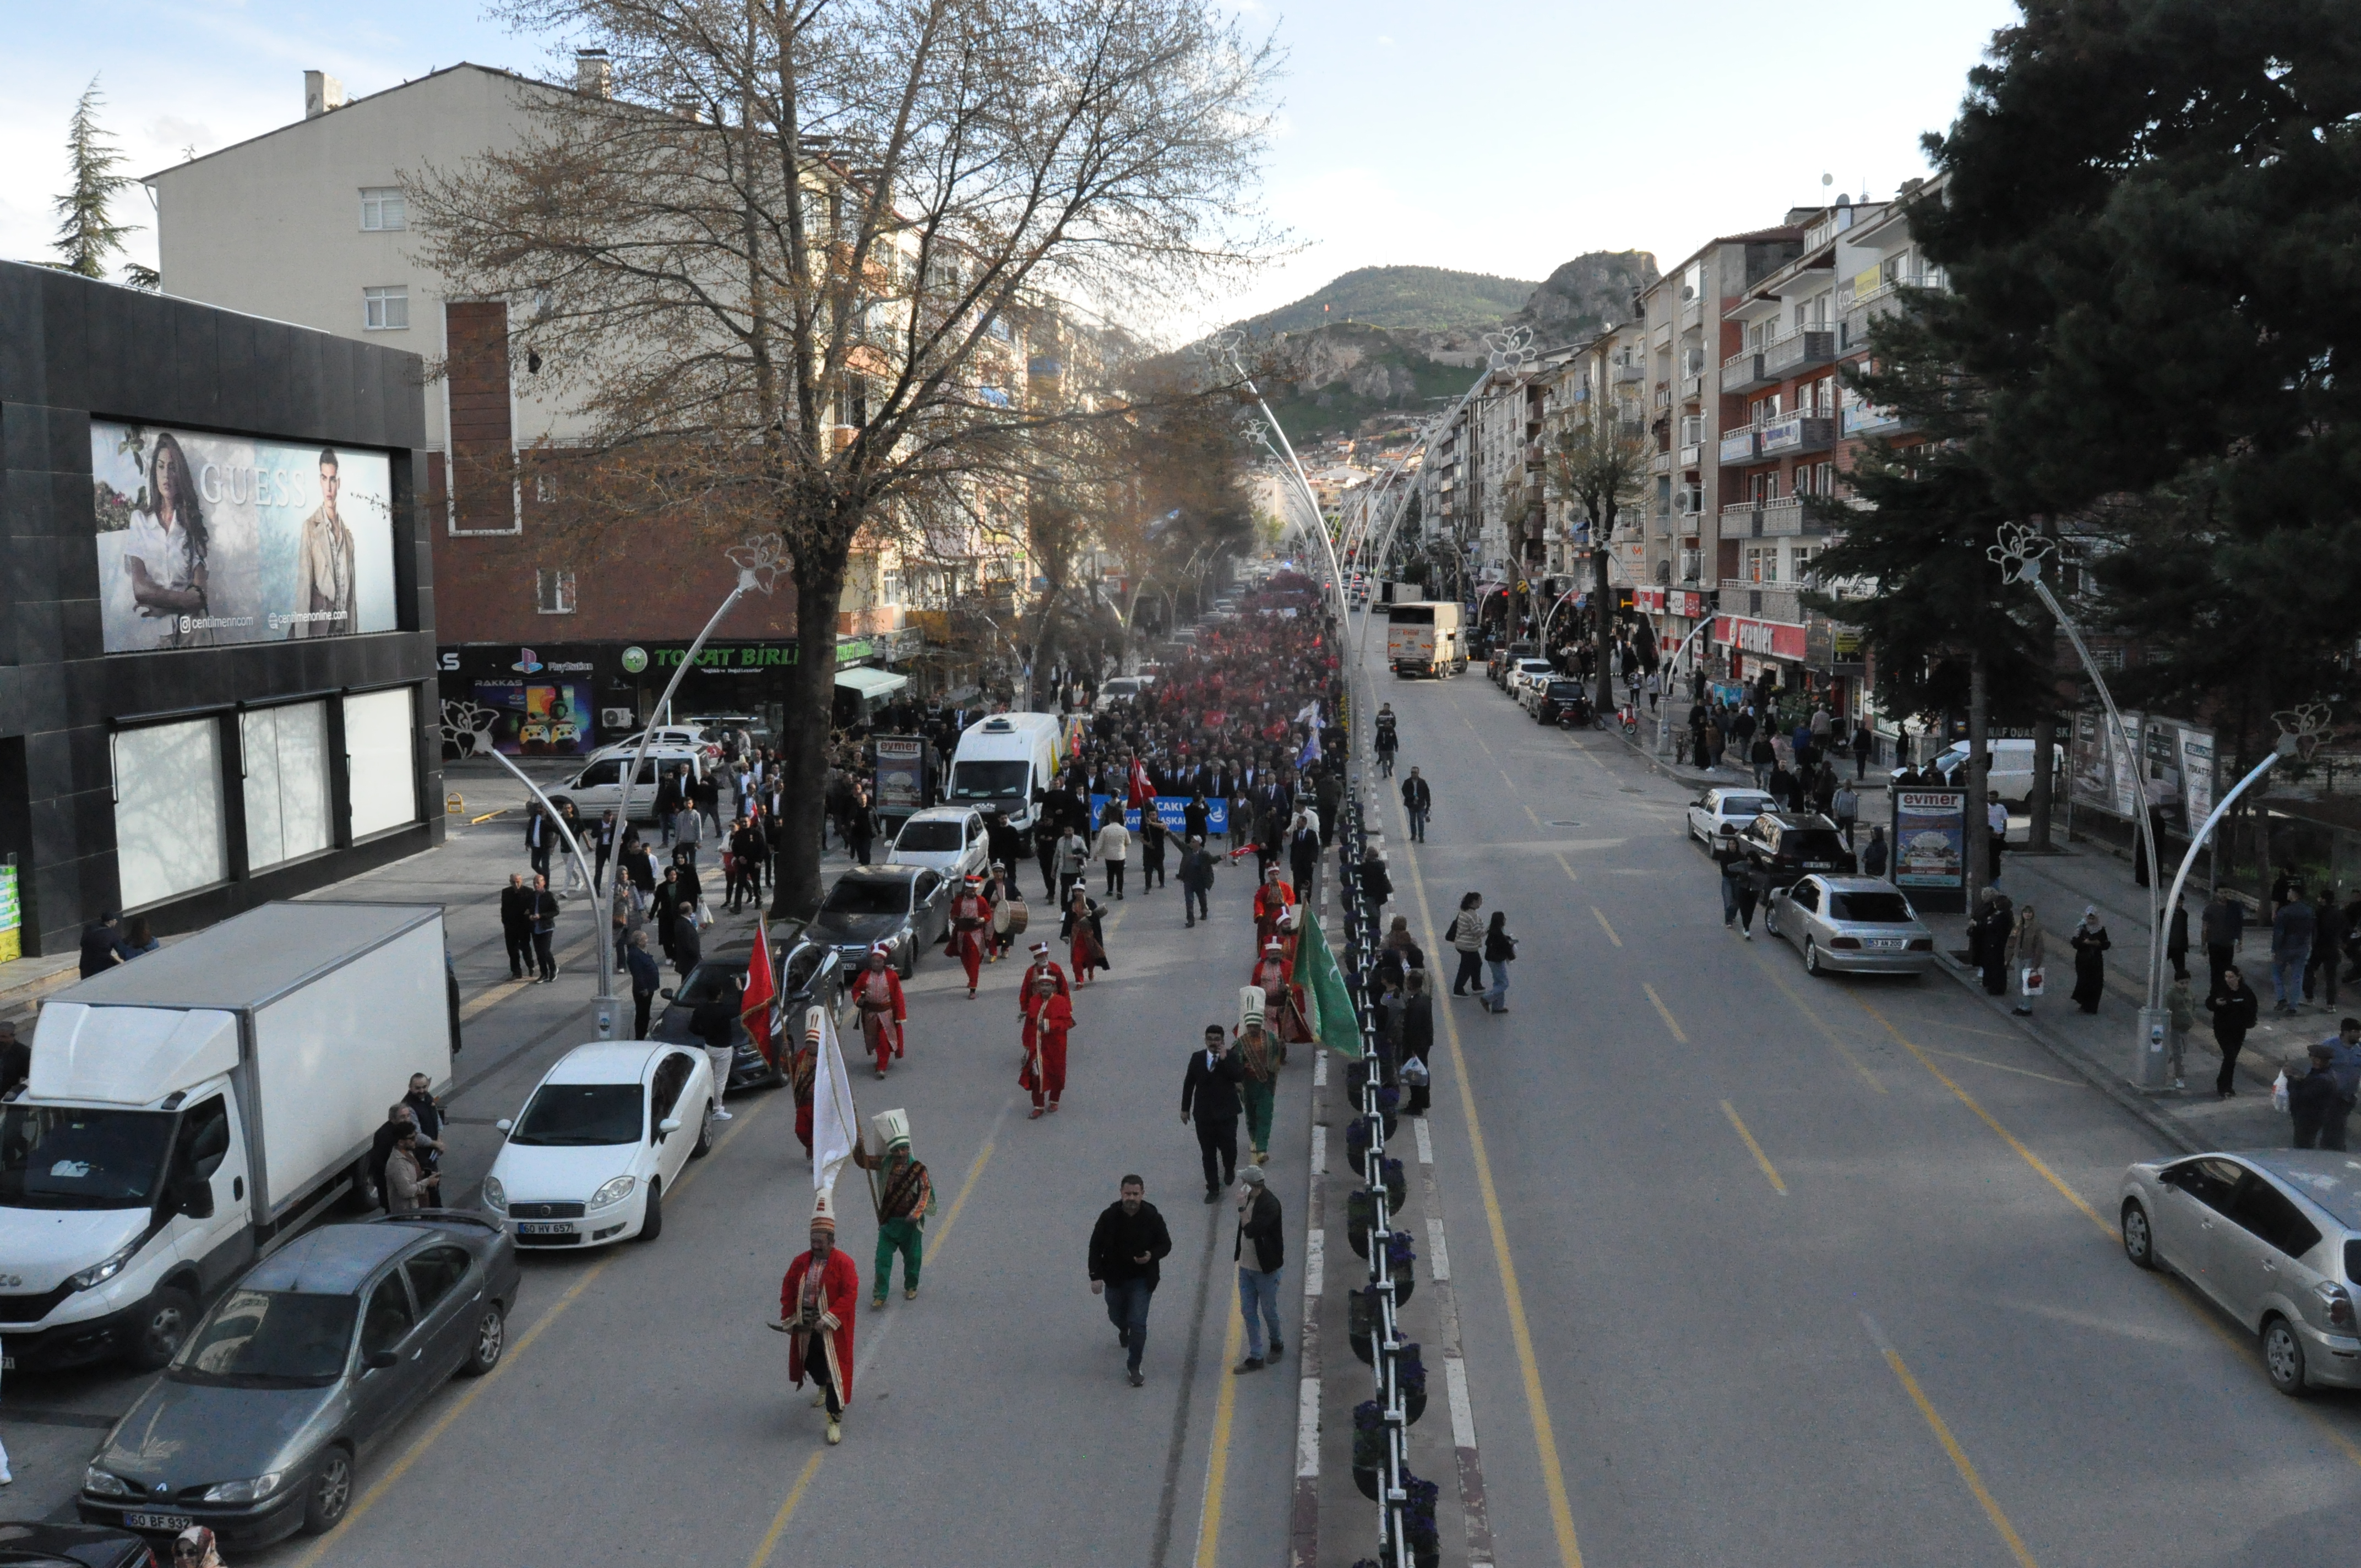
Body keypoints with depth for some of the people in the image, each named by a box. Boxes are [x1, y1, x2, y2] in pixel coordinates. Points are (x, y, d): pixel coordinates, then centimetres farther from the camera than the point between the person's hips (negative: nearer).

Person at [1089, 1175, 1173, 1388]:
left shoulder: (1153, 1218, -14)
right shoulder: (1109, 1217, -13)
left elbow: (1166, 1244, -1)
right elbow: (1096, 1247, -5)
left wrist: (1152, 1256, -23)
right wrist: (1096, 1276, -10)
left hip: (1142, 1280, -2)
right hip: (1114, 1278, 2)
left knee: (1138, 1323, -8)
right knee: (1116, 1316, 22)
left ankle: (1133, 1367, 6)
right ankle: (1124, 1331, 59)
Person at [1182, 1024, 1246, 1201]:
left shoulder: (1232, 1057, -6)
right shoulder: (1197, 1058, 1)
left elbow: (1240, 1077, -21)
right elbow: (1189, 1084, 8)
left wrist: (1225, 1059, -24)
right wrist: (1185, 1108, 10)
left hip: (1226, 1113, -2)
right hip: (1204, 1114, 2)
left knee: (1228, 1147, 7)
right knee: (1208, 1153, 6)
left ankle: (1229, 1170, 41)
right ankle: (1213, 1189, 17)